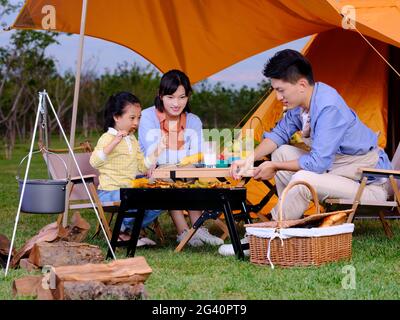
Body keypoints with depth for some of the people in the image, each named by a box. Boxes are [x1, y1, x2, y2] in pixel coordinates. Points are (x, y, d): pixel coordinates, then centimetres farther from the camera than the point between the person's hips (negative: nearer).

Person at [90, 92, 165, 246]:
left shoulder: (132, 140, 18)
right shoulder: (108, 138, -10)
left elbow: (142, 166, 18)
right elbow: (94, 162, -26)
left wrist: (155, 153, 3)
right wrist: (114, 142, -35)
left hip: (129, 190, 9)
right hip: (110, 191, -8)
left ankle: (127, 229, 9)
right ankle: (121, 229, -3)